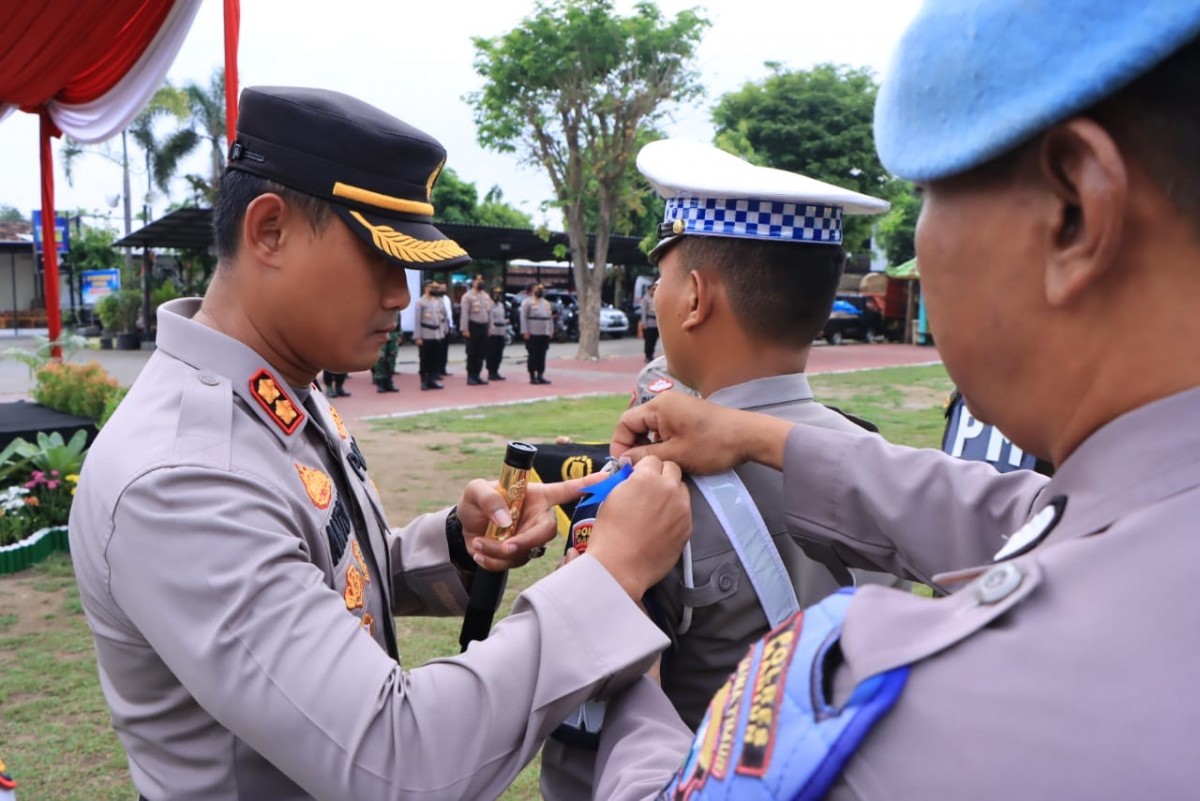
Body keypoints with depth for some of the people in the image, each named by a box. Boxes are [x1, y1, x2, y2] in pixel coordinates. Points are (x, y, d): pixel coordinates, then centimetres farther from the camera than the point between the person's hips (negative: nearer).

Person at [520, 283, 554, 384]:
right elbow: (523, 318, -8)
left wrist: (551, 331, 11)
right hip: (532, 334, -6)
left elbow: (550, 318, 20)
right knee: (533, 356, -3)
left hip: (545, 334, 6)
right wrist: (525, 332, -15)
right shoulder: (527, 302, -1)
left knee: (542, 356, 7)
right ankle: (532, 377, 2)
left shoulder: (546, 303, 19)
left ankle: (540, 376, 11)